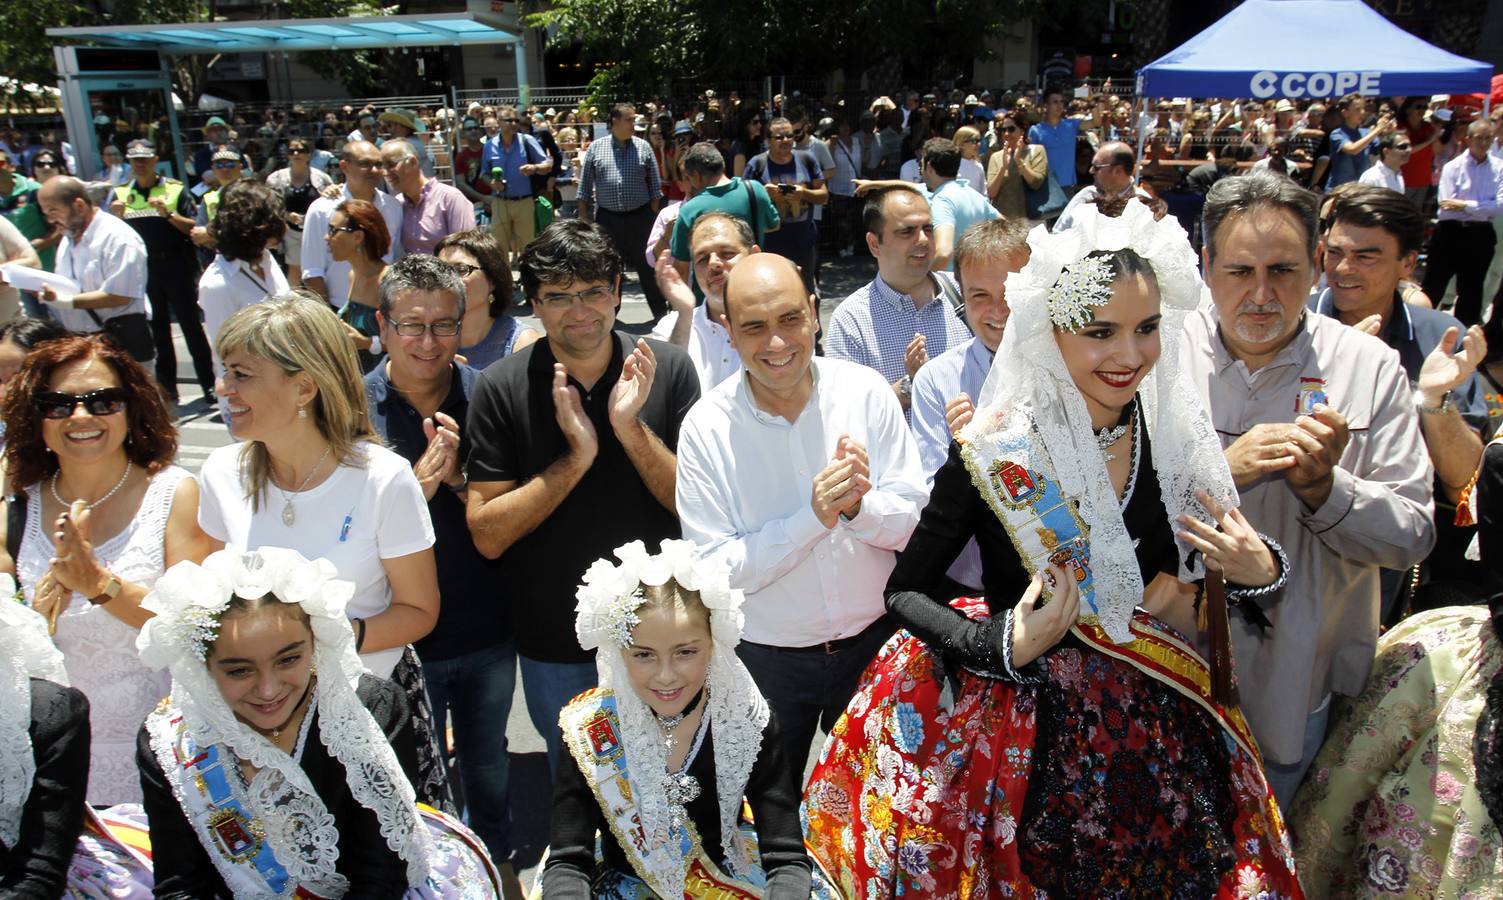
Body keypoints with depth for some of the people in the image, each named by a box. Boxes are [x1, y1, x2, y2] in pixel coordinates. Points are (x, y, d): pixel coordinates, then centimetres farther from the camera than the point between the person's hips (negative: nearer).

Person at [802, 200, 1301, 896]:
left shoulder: (1176, 430, -6)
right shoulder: (996, 453, -19)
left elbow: (1185, 589, 9)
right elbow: (905, 591, -10)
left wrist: (1258, 571, -11)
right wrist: (1004, 647, -24)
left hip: (1161, 731, 4)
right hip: (1038, 738, -4)